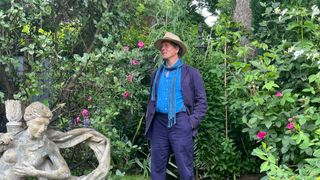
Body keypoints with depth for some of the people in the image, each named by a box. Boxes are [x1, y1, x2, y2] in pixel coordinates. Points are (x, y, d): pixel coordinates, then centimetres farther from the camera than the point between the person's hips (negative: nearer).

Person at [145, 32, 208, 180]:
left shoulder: (191, 73, 2)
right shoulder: (156, 74, 16)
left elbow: (201, 101, 0)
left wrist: (192, 122, -10)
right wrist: (148, 122, 9)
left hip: (180, 122, -4)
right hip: (159, 123, 4)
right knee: (157, 168, 8)